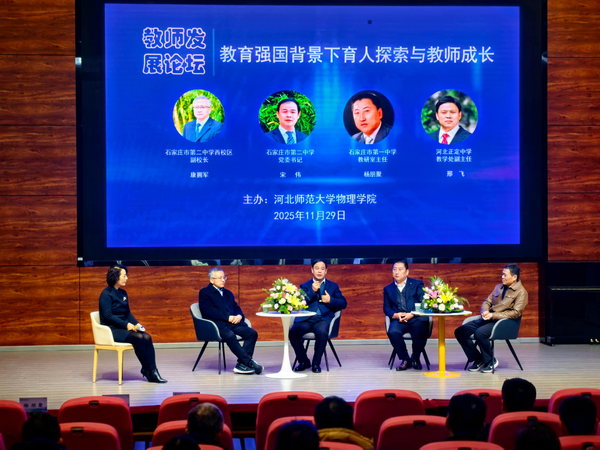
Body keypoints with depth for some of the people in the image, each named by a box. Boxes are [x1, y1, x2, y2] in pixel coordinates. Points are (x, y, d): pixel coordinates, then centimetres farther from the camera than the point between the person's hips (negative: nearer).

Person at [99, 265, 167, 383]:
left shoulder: (123, 293, 15)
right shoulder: (106, 294, -9)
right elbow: (108, 315, -16)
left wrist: (136, 323, -1)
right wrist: (126, 324, -20)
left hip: (124, 327, 7)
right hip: (111, 330, -7)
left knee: (147, 337, -19)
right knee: (138, 337, -28)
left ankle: (152, 371, -25)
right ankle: (146, 370, -15)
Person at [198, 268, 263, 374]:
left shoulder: (228, 293, 29)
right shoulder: (204, 292, 7)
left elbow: (236, 308, 22)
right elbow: (208, 311, -8)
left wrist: (239, 316, -4)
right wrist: (228, 317, -14)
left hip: (233, 322, 6)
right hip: (217, 324, -6)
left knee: (252, 333, -20)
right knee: (230, 335, -38)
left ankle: (241, 364, -25)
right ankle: (249, 362, -36)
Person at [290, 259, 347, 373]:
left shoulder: (333, 286, 21)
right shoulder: (305, 286, 20)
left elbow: (344, 303, 14)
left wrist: (330, 300, -3)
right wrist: (312, 291, -6)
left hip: (323, 319, -1)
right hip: (306, 320, 1)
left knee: (322, 332, -37)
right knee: (293, 332, -28)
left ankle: (316, 363, -17)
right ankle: (304, 361, -5)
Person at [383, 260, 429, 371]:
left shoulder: (417, 284, 12)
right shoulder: (388, 289, 21)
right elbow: (386, 308, 15)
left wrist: (412, 315, -14)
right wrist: (395, 315, -8)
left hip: (416, 319, -2)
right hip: (398, 320, 2)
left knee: (419, 332, -35)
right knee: (393, 332, -33)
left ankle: (415, 359, -3)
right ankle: (405, 360, -11)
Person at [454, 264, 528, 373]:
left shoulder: (521, 292, -3)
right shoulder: (499, 287, 21)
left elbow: (516, 313, -13)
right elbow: (487, 302, 22)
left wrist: (494, 315, -18)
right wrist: (485, 311, -4)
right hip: (488, 319, 8)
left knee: (480, 333, -35)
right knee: (460, 332, -8)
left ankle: (490, 361, -13)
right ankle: (478, 360, 2)